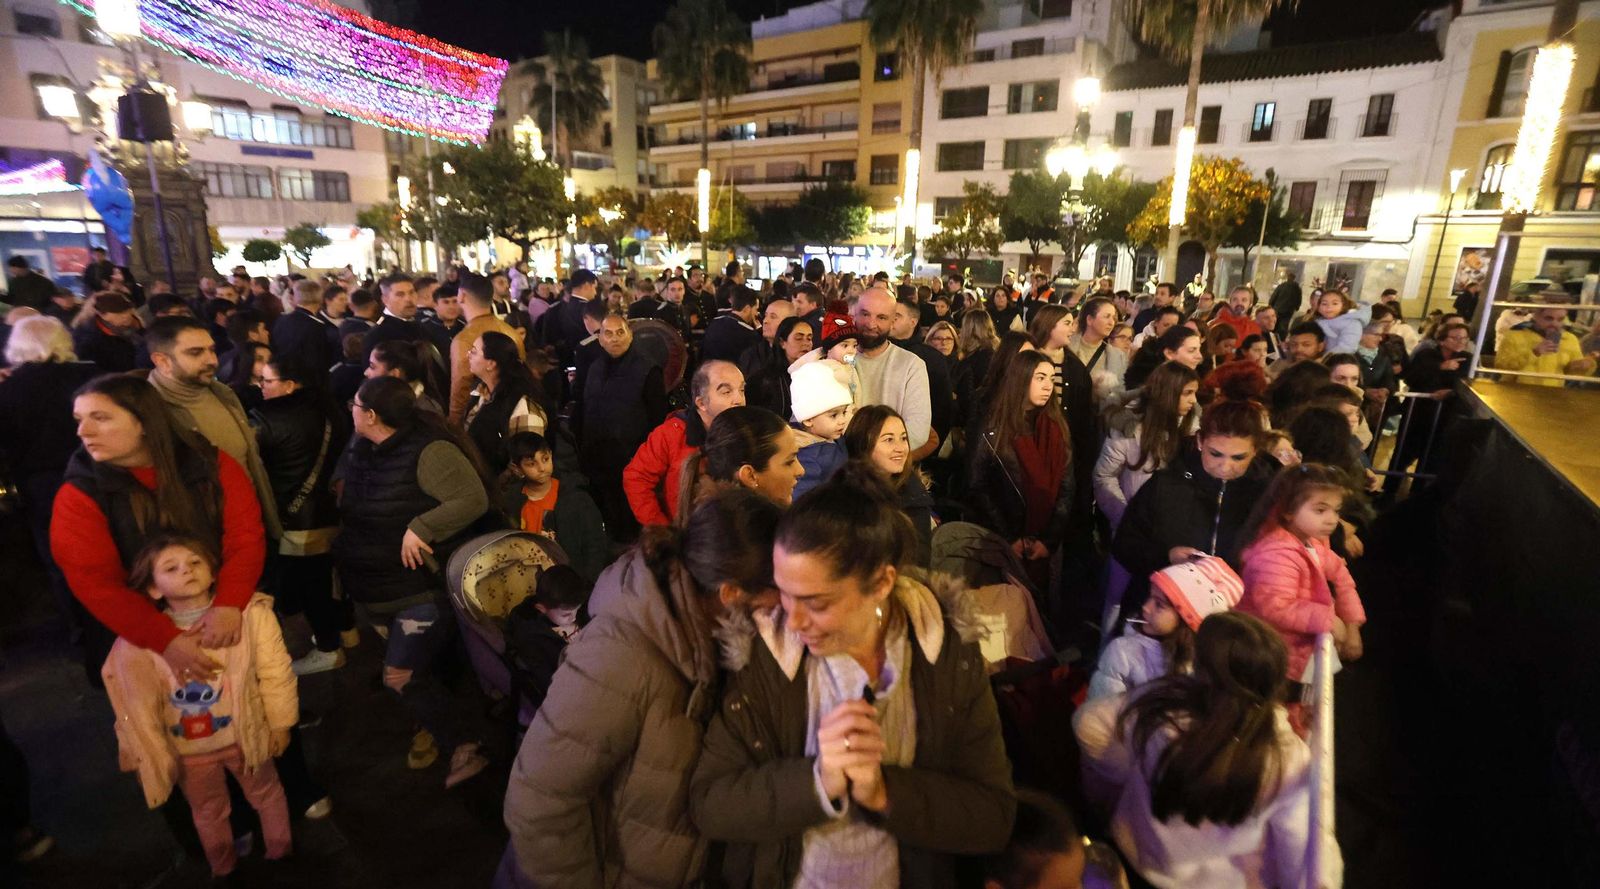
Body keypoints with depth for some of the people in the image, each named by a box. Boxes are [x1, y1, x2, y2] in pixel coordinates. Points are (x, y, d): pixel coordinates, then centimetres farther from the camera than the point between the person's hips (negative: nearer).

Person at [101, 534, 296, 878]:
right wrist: (150, 753, -4)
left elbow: (274, 672, -13)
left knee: (266, 794, 23)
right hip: (189, 750, 1)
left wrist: (279, 723, -7)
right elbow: (140, 703, -9)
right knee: (208, 813, 26)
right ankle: (223, 868, 52)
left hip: (245, 735, -1)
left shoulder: (250, 613, -20)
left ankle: (280, 851, 49)